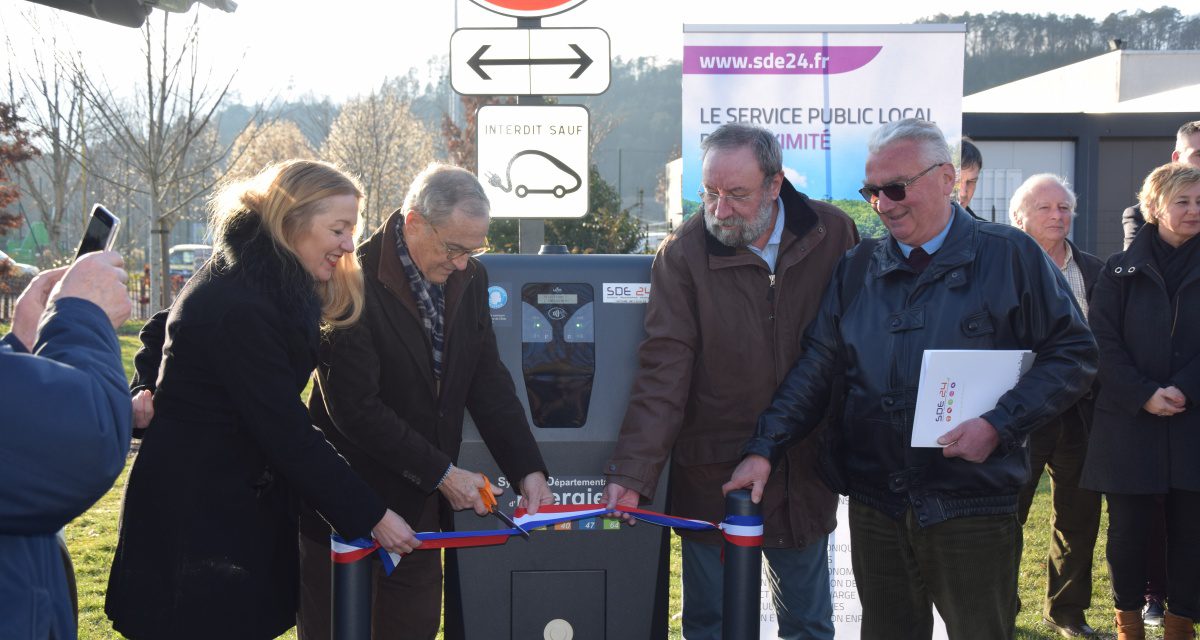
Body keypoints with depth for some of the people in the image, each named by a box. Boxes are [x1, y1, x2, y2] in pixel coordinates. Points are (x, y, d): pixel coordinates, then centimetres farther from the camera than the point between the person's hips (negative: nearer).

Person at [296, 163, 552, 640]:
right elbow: (354, 407, -21)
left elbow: (489, 380, 5)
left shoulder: (470, 279, 2)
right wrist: (442, 473, -18)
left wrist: (528, 469, -6)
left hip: (421, 503, 6)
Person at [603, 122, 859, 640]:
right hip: (711, 476, -2)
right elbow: (663, 372, -15)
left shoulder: (833, 234, -4)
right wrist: (632, 474, -22)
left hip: (804, 475, 2)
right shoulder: (682, 254, -11)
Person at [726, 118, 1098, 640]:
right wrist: (764, 449, -6)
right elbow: (815, 368, 6)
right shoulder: (856, 270, 9)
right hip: (875, 506, 4)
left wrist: (1000, 425, -15)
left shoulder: (1009, 256, -2)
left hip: (973, 505, -3)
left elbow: (1072, 353, -3)